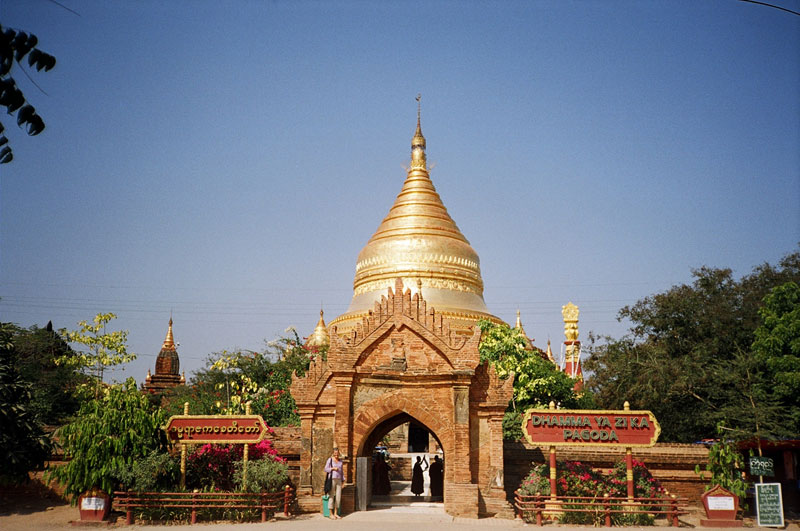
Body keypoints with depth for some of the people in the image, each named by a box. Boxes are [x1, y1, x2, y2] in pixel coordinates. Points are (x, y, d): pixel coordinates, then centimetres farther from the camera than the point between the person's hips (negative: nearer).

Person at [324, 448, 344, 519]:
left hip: (338, 480, 5)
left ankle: (336, 513, 11)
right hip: (331, 480, -5)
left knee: (338, 497, 2)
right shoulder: (330, 460, -2)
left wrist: (342, 481, 12)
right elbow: (326, 469, -4)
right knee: (331, 497, -4)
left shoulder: (340, 461, 14)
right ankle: (331, 514, 1)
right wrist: (333, 468, -17)